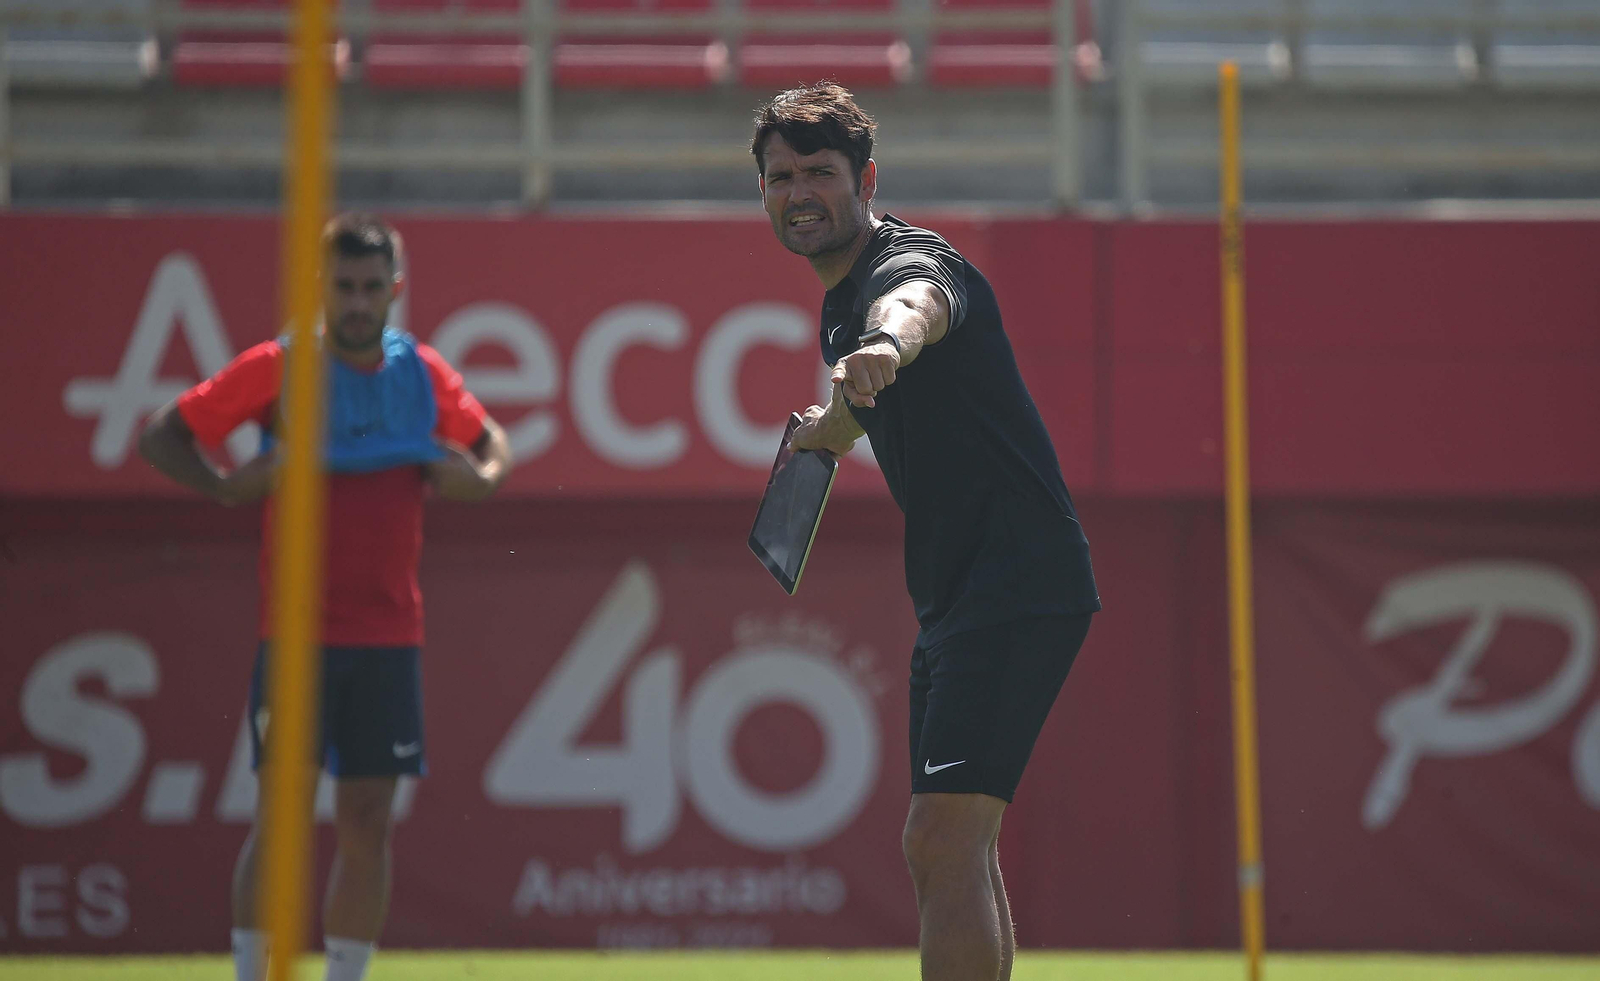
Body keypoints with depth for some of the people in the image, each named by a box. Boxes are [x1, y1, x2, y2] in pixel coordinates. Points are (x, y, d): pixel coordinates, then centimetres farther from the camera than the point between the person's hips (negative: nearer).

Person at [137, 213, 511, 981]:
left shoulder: (422, 372, 8)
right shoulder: (277, 367, -3)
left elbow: (491, 442, 24)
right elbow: (161, 435, 1)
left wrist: (480, 478, 2)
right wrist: (226, 489, -15)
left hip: (390, 635, 3)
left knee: (368, 821, 4)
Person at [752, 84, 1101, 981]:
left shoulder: (910, 264, -18)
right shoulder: (839, 302, 13)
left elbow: (920, 305, -45)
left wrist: (889, 345, -66)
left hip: (1021, 591, -11)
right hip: (953, 599, 11)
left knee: (943, 841, -21)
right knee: (958, 852, 17)